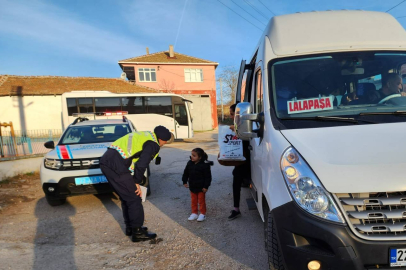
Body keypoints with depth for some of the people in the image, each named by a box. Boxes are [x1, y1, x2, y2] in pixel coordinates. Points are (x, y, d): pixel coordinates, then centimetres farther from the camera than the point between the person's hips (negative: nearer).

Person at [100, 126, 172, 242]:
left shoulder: (143, 135, 23)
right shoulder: (153, 144, -5)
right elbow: (141, 165, -16)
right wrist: (137, 182, 0)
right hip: (117, 166, -10)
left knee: (125, 197, 21)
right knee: (134, 199, 3)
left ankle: (130, 227, 34)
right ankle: (137, 232, 13)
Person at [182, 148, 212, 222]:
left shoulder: (204, 165, -19)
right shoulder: (190, 163, -3)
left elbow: (208, 177, -15)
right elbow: (186, 173, 9)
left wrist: (206, 186, -16)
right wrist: (185, 182, 6)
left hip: (201, 187, -5)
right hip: (192, 187, 5)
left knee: (201, 201, 9)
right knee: (193, 200, 16)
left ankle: (202, 214, 24)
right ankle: (194, 213, 30)